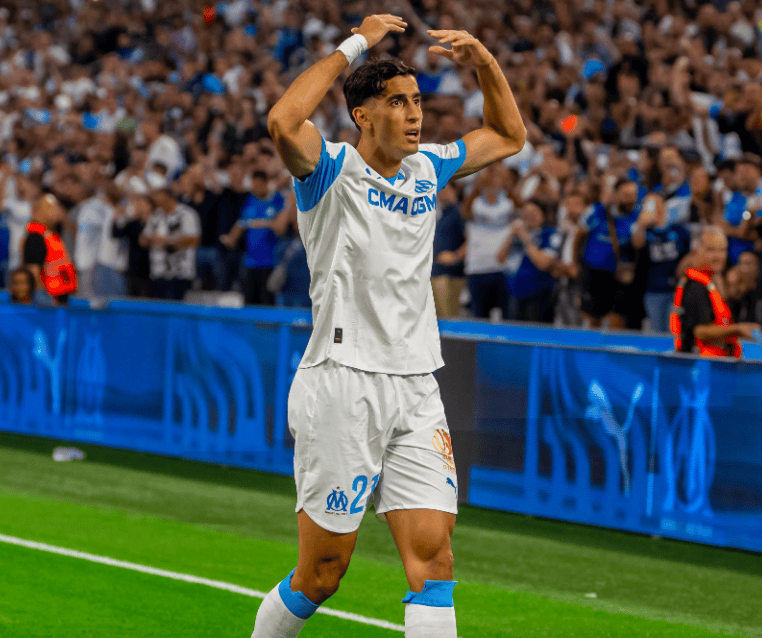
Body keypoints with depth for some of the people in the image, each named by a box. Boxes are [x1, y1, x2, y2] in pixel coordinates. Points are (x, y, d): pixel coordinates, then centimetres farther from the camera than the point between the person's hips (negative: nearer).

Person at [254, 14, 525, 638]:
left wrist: (483, 61, 11)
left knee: (434, 553, -8)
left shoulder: (428, 168, 14)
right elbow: (283, 123, -27)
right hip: (343, 385, -5)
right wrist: (353, 45, -19)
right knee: (322, 574, 0)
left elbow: (509, 136, 28)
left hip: (417, 390, 5)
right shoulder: (333, 170, -5)